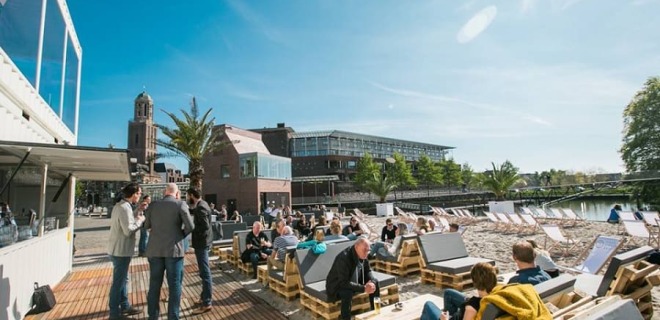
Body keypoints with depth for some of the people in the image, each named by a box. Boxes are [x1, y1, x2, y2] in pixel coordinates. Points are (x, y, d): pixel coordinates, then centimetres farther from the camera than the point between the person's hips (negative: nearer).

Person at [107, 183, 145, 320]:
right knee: (118, 282, 2)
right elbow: (128, 231, -25)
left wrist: (136, 219, 3)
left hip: (118, 249, 10)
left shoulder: (119, 205, 10)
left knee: (123, 279, 19)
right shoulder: (124, 208, -22)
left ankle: (125, 306, 31)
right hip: (121, 251, -10)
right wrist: (140, 221, -11)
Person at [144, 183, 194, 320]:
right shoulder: (180, 204, -7)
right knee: (174, 285, 6)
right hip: (174, 249, -4)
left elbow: (147, 225, 16)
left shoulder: (153, 205, 5)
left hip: (155, 250, 4)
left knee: (154, 285, 15)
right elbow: (190, 226, -10)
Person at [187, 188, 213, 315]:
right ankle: (204, 297, 32)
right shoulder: (201, 205, 11)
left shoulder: (200, 207, -20)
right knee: (204, 271, 19)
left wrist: (191, 228, -15)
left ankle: (206, 303, 3)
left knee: (205, 272, -4)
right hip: (202, 242, 10)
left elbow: (205, 226, -27)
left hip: (201, 243, -10)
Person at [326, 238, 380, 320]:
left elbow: (368, 271, 1)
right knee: (348, 293, -37)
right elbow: (344, 283, -35)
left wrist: (371, 282, -21)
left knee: (374, 282, -3)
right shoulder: (344, 258, -33)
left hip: (354, 281, 8)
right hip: (337, 286, -8)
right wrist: (363, 288, -35)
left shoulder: (362, 255, -10)